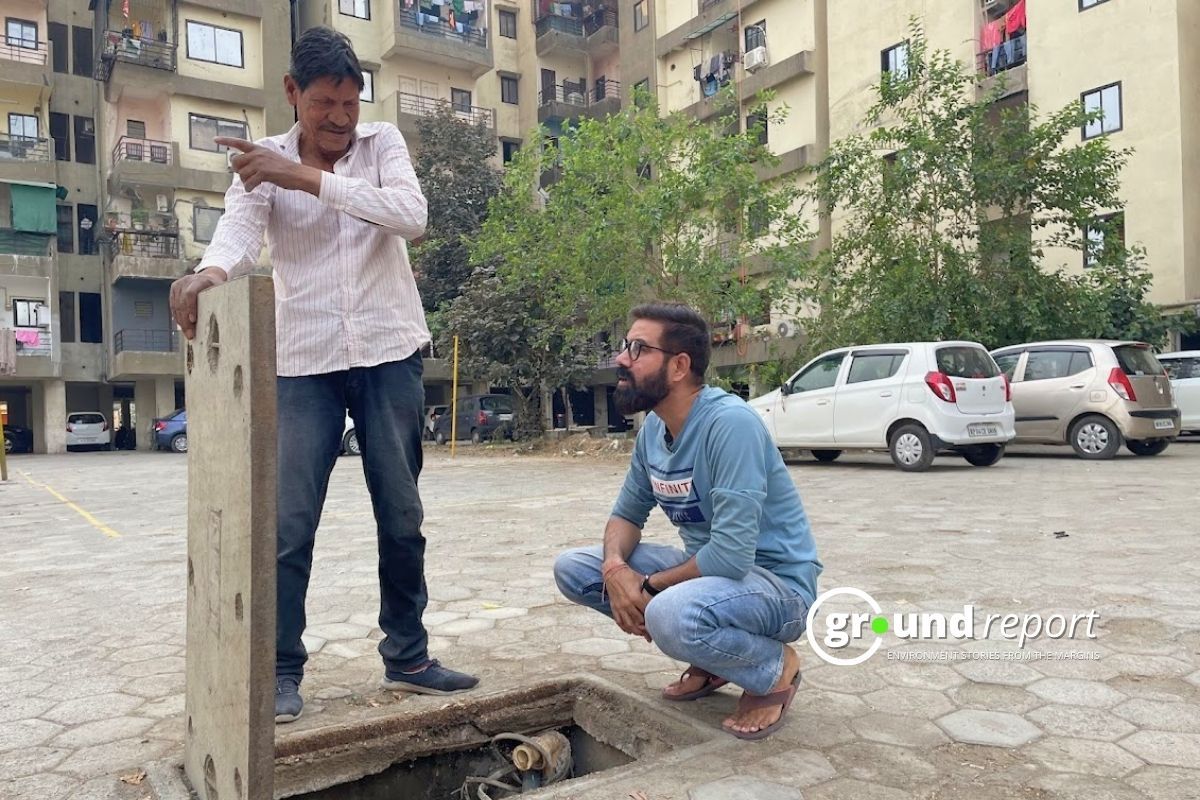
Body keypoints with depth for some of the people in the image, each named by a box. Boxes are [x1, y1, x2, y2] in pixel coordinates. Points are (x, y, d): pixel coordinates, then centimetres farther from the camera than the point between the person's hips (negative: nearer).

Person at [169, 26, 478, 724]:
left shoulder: (383, 142, 4)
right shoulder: (265, 160, 4)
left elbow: (412, 215, -16)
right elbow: (240, 224, -16)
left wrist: (309, 178, -23)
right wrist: (212, 269, -39)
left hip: (390, 352, 1)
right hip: (306, 361, 0)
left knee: (402, 516, 7)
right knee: (289, 522, -4)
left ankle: (407, 657, 21)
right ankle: (281, 671, 11)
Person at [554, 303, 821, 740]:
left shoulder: (730, 423, -26)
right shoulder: (653, 427, -1)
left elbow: (732, 553, -31)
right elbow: (628, 513, 9)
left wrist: (648, 587, -16)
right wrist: (615, 566, -14)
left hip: (777, 584, -8)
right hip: (704, 569, 8)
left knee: (672, 613, -39)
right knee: (573, 569, 0)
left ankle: (775, 668, -4)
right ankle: (710, 658, 10)